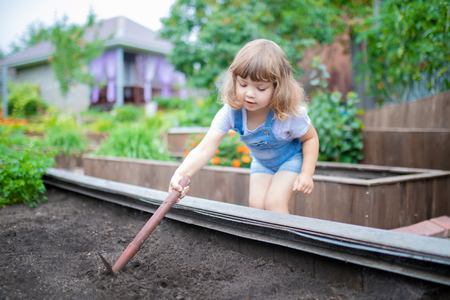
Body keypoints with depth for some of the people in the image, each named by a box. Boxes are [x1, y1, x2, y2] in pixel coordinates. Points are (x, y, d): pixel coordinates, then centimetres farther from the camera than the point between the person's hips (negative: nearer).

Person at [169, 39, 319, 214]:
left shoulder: (290, 114, -36)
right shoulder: (230, 112, -31)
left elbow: (311, 138, -15)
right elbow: (204, 149, -38)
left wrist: (307, 174, -24)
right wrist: (181, 174, -55)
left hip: (292, 159, -3)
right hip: (261, 162, 4)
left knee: (274, 202, -19)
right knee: (256, 205, -7)